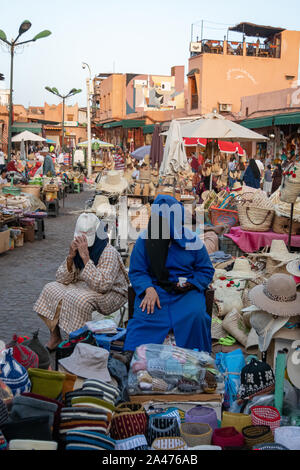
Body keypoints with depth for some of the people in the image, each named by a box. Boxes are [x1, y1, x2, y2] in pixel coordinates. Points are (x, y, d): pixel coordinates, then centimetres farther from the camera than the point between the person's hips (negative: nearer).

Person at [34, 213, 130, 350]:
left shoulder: (109, 253, -24)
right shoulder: (78, 249, -4)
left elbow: (102, 285, -35)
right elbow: (62, 279, -3)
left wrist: (86, 257, -36)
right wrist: (70, 257, -20)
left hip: (110, 294, -7)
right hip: (83, 288, 7)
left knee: (80, 300, -34)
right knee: (51, 289, -5)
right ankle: (55, 338, 4)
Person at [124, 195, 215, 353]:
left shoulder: (192, 241, 3)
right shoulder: (145, 240, 1)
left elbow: (206, 270, 11)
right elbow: (136, 271, 2)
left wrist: (191, 284, -10)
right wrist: (149, 289, -18)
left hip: (186, 292, 1)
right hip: (155, 287, 0)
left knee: (195, 315, -30)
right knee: (146, 314, -32)